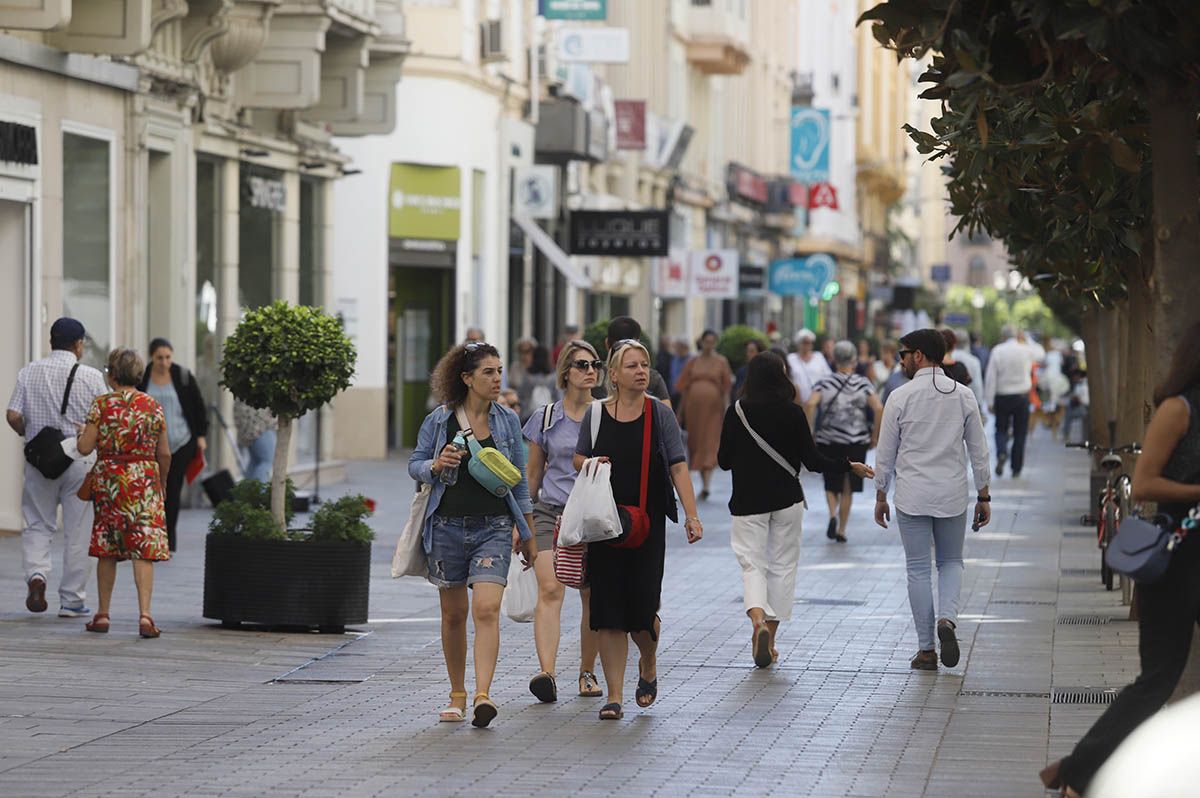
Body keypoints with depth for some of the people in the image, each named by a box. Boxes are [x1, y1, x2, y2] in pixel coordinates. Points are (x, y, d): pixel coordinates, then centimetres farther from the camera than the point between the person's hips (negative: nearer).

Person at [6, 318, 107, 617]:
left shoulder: (29, 373, 0)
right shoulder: (90, 377, -5)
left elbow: (13, 416, -5)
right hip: (79, 461, -2)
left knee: (37, 525, 13)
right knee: (77, 532, 6)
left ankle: (36, 573, -13)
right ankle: (72, 600, 9)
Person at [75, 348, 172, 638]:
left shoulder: (102, 404, -4)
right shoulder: (153, 406, 2)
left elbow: (85, 447, -5)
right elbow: (165, 454, 5)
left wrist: (81, 433, 17)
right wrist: (162, 484, 19)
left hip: (108, 478, 0)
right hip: (144, 481, 0)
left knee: (106, 550, 11)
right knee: (144, 550, -4)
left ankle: (103, 614, 17)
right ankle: (145, 614, -16)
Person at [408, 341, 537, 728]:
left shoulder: (507, 421, 5)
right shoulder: (439, 420, 0)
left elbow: (519, 479, 12)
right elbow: (414, 465, 8)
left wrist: (528, 535, 15)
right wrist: (436, 466, -15)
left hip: (493, 528, -1)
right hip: (448, 527, 1)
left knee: (486, 609, -16)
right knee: (454, 613, 9)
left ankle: (483, 696, -24)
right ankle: (457, 695, 22)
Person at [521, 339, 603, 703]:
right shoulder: (545, 418, 8)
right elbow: (533, 474, 15)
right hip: (551, 512, -1)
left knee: (592, 597, 3)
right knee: (550, 590, -16)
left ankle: (587, 672, 19)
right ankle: (547, 673, -27)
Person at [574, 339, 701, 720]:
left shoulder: (660, 414, -1)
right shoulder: (595, 414, 3)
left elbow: (678, 466, -4)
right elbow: (578, 458, 15)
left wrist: (691, 515, -14)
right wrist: (592, 465, -9)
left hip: (647, 524, -1)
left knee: (643, 609, -4)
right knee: (609, 610, -1)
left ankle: (648, 665, 29)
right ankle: (614, 695, 5)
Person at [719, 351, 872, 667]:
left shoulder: (735, 414, -5)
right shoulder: (792, 413, -7)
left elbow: (724, 461, 0)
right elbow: (812, 460, -6)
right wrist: (849, 467, 7)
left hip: (747, 501, 0)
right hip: (786, 499, 0)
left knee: (752, 564, 4)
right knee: (782, 565, 11)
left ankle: (758, 621, -24)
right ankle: (770, 639, 12)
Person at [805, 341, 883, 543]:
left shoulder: (825, 383, -2)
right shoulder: (863, 383, -2)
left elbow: (810, 404, -17)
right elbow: (878, 408, -13)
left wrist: (809, 433, -10)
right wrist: (875, 436, -2)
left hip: (828, 441, 0)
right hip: (856, 443, 0)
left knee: (831, 484, 16)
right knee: (847, 488, 12)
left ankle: (833, 514, -10)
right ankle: (841, 530, 11)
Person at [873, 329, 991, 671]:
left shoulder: (901, 397, -6)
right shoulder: (963, 395, 1)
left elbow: (885, 453, -2)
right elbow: (978, 450, 3)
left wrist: (880, 496, 9)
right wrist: (983, 496, 11)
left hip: (911, 497, -2)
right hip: (952, 496, 2)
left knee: (918, 570, 5)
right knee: (951, 562, 18)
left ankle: (926, 650, 6)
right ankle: (947, 617, -9)